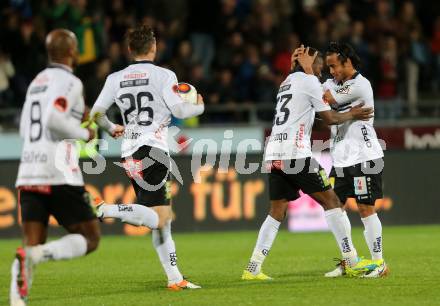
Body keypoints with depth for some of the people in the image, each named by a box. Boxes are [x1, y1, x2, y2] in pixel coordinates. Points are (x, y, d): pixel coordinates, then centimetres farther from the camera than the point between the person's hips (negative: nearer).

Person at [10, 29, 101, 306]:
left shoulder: (36, 83, 18)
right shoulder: (69, 82, -6)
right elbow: (54, 119, -21)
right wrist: (84, 133, -4)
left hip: (29, 174, 7)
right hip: (59, 175, -7)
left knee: (34, 245, 8)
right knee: (90, 238, 4)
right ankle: (37, 254, -22)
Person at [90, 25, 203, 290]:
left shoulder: (116, 78, 11)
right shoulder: (163, 75, -3)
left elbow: (96, 113, 10)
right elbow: (179, 110, -8)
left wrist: (111, 128, 31)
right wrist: (200, 107, 14)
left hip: (129, 153, 7)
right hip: (153, 151, -7)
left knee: (164, 218, 12)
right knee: (157, 220, -11)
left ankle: (175, 278, 11)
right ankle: (105, 210, -27)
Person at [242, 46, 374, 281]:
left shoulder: (286, 83, 24)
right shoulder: (309, 81, 1)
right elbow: (329, 118, 2)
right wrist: (351, 115, 18)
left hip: (274, 154, 8)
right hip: (295, 153, -8)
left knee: (277, 212, 10)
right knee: (330, 201, -1)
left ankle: (253, 268, 3)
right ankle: (351, 261, -3)